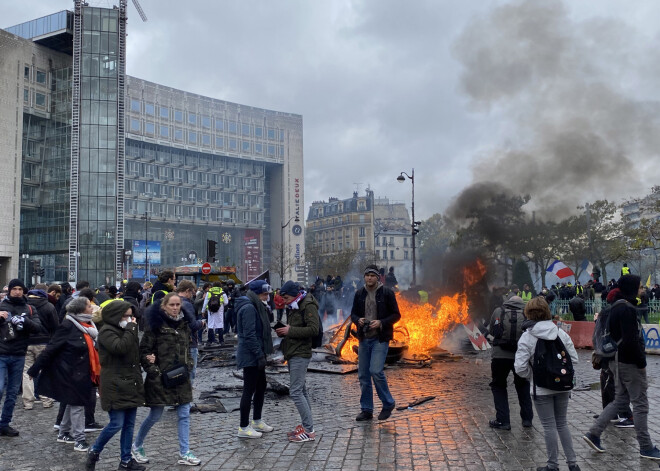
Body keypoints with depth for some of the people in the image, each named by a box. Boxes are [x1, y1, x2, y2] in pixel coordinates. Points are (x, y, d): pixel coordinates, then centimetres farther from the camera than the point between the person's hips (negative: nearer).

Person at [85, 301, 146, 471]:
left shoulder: (127, 330, 15)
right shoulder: (106, 332, -12)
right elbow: (120, 348, -29)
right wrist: (131, 329, -21)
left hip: (131, 384, 8)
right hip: (115, 385, -8)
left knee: (129, 424, 10)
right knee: (117, 423, -8)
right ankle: (94, 451, 14)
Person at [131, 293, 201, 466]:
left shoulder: (184, 324, 8)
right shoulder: (156, 325, -10)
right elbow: (144, 351, -9)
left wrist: (188, 366, 6)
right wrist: (154, 372, -14)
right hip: (161, 379, -5)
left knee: (184, 415, 4)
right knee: (155, 416, 6)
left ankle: (184, 453, 12)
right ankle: (136, 446, 28)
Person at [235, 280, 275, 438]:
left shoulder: (255, 307, 15)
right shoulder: (248, 308, -18)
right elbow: (249, 335, -22)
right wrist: (260, 355, -21)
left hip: (256, 355, 10)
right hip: (250, 356, -10)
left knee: (261, 387, 17)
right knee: (249, 390, -3)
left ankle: (257, 421, 30)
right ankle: (243, 428, 6)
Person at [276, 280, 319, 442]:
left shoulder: (308, 306, -13)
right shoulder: (294, 307, 16)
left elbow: (313, 329, -23)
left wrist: (290, 330, -20)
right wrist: (283, 332, 4)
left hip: (300, 354, -10)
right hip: (292, 353, 10)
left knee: (295, 391, -12)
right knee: (301, 390, 14)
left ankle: (309, 430, -8)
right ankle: (306, 425, 22)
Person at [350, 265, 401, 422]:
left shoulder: (387, 293, -4)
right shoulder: (359, 294, 8)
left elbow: (396, 315, -2)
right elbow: (353, 313, 16)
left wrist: (381, 322, -17)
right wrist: (358, 320, -7)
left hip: (380, 338, -5)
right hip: (364, 338, 5)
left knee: (376, 371, -16)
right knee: (363, 375, 7)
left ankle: (388, 404, 6)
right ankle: (366, 410, 19)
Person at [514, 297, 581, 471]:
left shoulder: (526, 337, -12)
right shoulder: (561, 333, 0)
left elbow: (520, 367, -16)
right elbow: (574, 359, 1)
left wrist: (532, 377, 3)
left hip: (541, 389, -4)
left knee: (549, 426, 5)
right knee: (562, 423, 17)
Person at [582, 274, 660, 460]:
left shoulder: (616, 307, 11)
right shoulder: (628, 309, -19)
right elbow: (631, 340, -25)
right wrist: (641, 362, -16)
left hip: (619, 361, 10)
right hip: (630, 363, -10)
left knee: (620, 400, 16)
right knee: (640, 404, 1)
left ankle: (593, 434, 14)